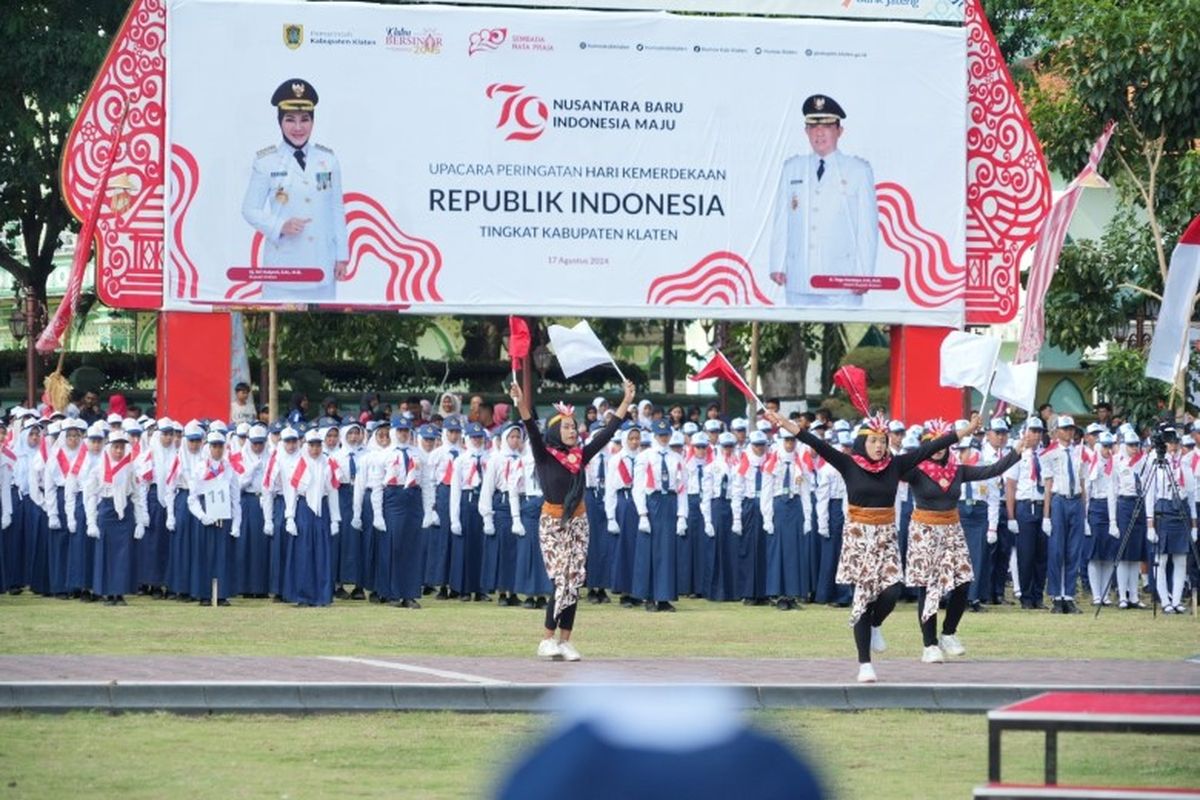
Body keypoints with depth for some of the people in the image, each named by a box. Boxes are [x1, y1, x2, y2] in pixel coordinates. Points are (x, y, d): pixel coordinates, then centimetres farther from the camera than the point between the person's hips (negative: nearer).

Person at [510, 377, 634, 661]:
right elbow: (533, 433, -22)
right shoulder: (545, 455, -7)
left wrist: (626, 402, 6)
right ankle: (547, 641, -3)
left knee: (574, 583, 2)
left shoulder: (580, 456, 5)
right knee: (562, 582, -11)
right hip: (552, 523, -5)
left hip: (577, 522, 5)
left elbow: (606, 433, 8)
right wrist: (522, 406, -39)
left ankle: (565, 641, 7)